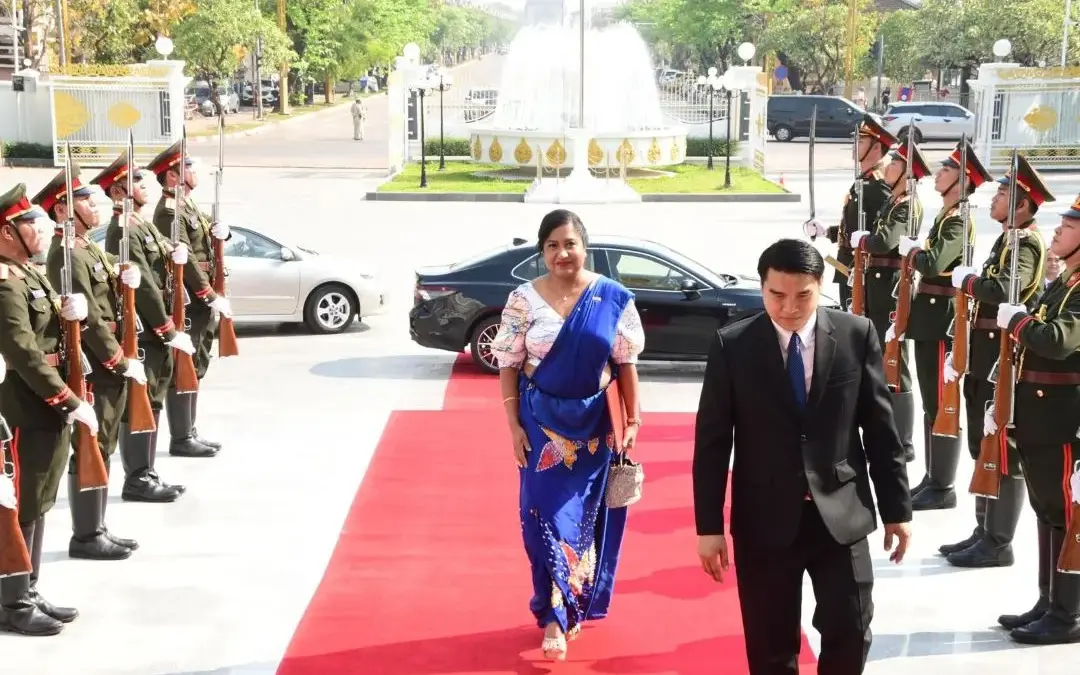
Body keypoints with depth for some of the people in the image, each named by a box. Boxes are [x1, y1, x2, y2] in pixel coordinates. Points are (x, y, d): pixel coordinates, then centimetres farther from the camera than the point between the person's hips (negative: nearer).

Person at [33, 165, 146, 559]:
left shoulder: (88, 249, 15)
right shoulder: (68, 255, -17)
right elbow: (89, 319, -21)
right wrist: (123, 362, -18)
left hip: (106, 368, 10)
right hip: (92, 370, -10)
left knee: (102, 449, 15)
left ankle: (96, 530, 23)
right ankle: (85, 537, 5)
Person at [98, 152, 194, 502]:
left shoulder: (142, 225, 15)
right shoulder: (123, 231, -16)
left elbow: (166, 261, 20)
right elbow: (144, 287, -20)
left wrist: (176, 253, -4)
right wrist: (170, 331, -19)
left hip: (155, 329, 10)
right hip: (142, 330, -10)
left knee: (152, 401, 13)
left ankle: (145, 474, 21)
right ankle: (137, 479, 1)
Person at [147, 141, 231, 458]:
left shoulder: (187, 205, 15)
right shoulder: (170, 210, -16)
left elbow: (202, 246, 24)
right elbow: (186, 259, -21)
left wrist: (218, 232, 2)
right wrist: (212, 297, -21)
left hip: (200, 302, 10)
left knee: (195, 368, 15)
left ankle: (189, 433, 24)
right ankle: (181, 439, 2)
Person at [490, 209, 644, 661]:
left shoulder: (613, 298, -4)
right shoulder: (524, 300, -6)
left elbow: (625, 363, 1)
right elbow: (509, 366, -2)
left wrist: (633, 420, -1)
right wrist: (514, 425, -7)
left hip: (594, 424, 1)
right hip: (543, 423, -1)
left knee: (586, 514, 10)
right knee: (548, 514, 0)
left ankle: (575, 603, 29)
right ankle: (555, 615, 11)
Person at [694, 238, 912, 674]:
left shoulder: (857, 335, -2)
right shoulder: (731, 345, -5)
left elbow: (881, 428, 3)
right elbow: (712, 441, -2)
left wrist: (896, 508, 5)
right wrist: (709, 526, -4)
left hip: (841, 514, 1)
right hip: (764, 520, 0)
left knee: (850, 631, 3)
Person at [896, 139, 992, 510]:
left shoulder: (959, 220, -15)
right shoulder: (946, 216, 16)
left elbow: (933, 262, -27)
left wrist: (908, 248, -11)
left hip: (942, 319, -10)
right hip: (930, 316, 10)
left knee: (942, 403, -4)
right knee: (931, 402, 15)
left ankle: (943, 487, 3)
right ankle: (933, 478, 23)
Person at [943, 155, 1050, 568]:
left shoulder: (1026, 244, -15)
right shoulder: (1008, 239, 15)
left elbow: (1003, 291, -35)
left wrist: (967, 279, -17)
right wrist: (962, 354, 14)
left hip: (1004, 361, -10)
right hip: (985, 357, 10)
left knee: (1003, 451, -2)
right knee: (983, 447, 15)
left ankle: (998, 543, 6)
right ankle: (985, 531, 25)